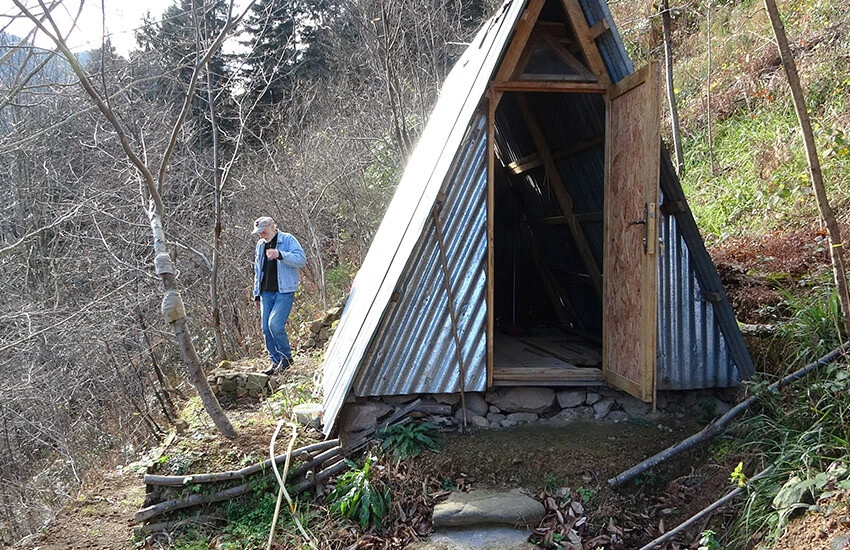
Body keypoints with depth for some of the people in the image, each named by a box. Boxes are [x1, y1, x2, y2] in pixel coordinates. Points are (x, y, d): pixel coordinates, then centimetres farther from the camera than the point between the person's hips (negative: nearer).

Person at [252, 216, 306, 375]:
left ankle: (286, 357, 1)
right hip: (266, 292, 7)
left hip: (284, 291, -7)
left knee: (275, 324, -18)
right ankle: (275, 361, 17)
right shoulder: (260, 245, 17)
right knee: (266, 328, 5)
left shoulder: (287, 240, -4)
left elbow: (301, 259, -17)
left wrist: (280, 254, -29)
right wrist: (256, 295, 22)